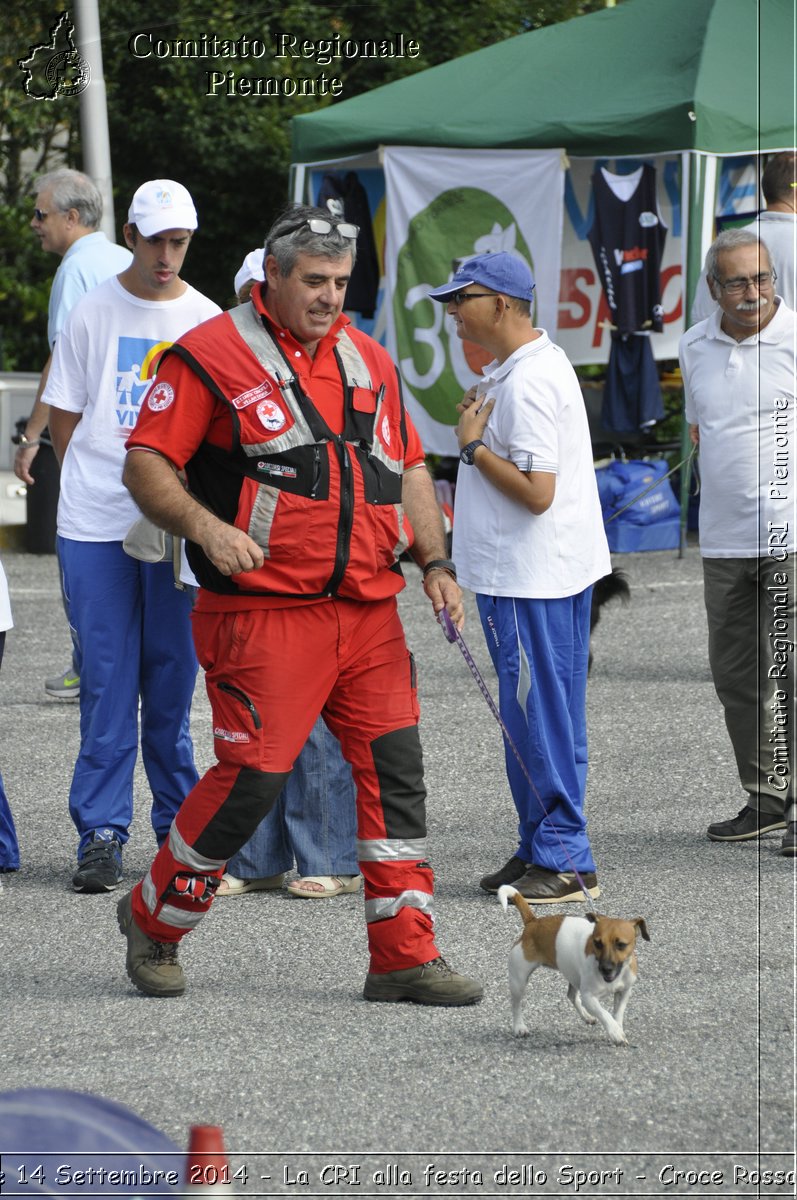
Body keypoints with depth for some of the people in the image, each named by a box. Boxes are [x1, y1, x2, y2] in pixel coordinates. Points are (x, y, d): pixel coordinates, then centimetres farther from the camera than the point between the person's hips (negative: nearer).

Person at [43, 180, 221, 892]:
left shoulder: (207, 321, 6)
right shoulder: (93, 314, 4)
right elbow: (64, 417, 8)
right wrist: (102, 479, 0)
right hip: (96, 525, -1)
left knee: (172, 679, 4)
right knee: (108, 680, -2)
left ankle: (179, 826, 13)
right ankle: (102, 834, 0)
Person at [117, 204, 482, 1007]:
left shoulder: (367, 361, 16)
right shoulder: (212, 356, -4)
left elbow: (408, 467, 23)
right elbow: (146, 464, -7)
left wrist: (434, 563, 12)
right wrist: (204, 526, -22)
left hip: (369, 611, 6)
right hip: (264, 614, -6)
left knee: (394, 770, 0)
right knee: (252, 777, -9)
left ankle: (404, 956, 5)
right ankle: (153, 920, 13)